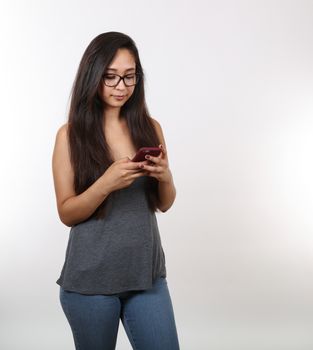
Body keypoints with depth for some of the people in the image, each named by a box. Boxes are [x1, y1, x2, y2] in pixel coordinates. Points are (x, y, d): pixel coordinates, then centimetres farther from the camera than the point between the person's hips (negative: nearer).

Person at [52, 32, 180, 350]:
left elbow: (164, 204, 9)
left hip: (146, 273, 3)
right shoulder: (70, 135, -7)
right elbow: (67, 213, -6)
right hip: (91, 278, -2)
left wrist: (165, 177, -13)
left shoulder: (150, 128, 2)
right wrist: (106, 184, -23)